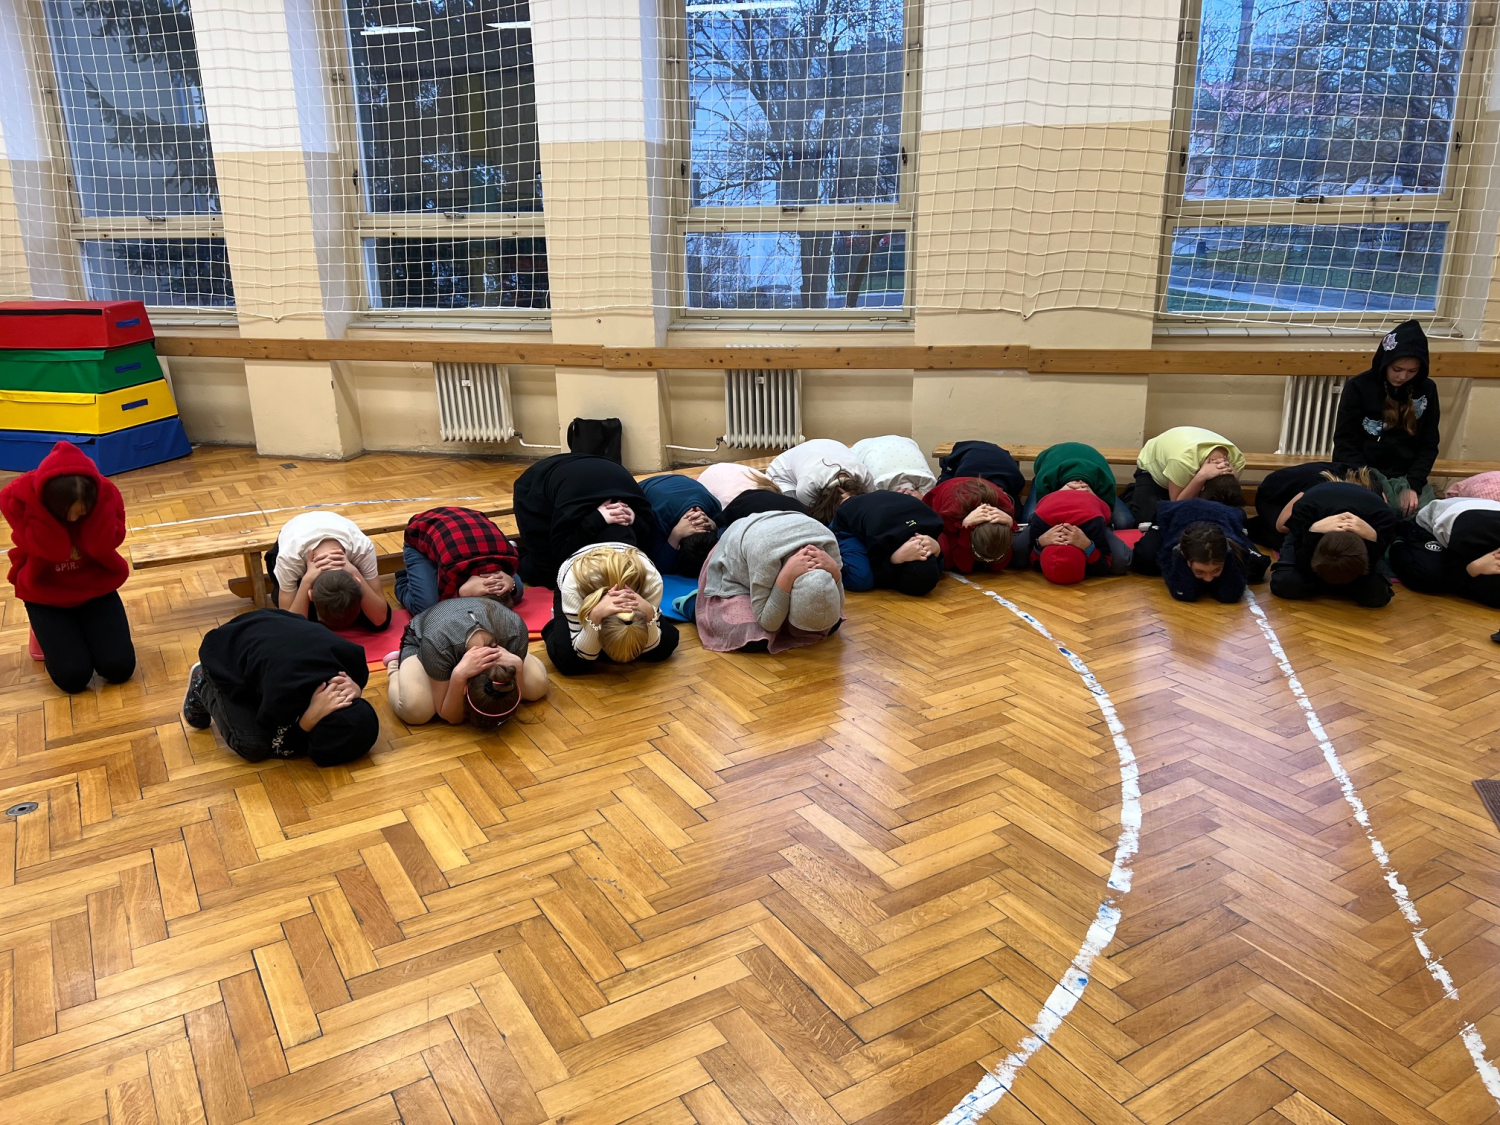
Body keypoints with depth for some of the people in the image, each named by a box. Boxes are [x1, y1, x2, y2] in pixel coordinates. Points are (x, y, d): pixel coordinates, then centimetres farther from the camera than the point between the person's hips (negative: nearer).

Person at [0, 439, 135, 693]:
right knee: (73, 677, -14)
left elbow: (103, 546, -28)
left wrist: (88, 507, -32)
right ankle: (47, 630, 19)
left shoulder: (104, 491, -20)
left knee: (120, 668, -12)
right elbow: (49, 550, -30)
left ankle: (85, 625, 20)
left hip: (96, 587, 1)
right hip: (45, 593, -1)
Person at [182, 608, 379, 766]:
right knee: (254, 747, -15)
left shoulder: (353, 657, -30)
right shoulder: (284, 693, -43)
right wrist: (311, 718, -43)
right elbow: (277, 747, -23)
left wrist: (354, 692, -32)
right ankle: (203, 686, 9)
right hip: (225, 654, -5)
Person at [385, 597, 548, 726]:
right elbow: (451, 716, -31)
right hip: (421, 643, -3)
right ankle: (395, 666, 5)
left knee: (538, 686, -13)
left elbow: (514, 698, -23)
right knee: (415, 711, -33)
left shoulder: (516, 632, -39)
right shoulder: (438, 645, -46)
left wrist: (517, 667, -43)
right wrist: (459, 675, -50)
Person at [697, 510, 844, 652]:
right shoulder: (764, 555, -45)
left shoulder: (828, 543, -32)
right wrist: (788, 575, -49)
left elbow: (835, 609, -21)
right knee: (754, 641, -26)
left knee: (831, 625, -8)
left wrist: (834, 570, -40)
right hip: (734, 564, -4)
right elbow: (767, 623, -34)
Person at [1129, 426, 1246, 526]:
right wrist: (1201, 477, -51)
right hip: (1153, 469, -5)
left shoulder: (1237, 459, -31)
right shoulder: (1183, 460, -47)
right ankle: (1135, 494, 9)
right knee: (1147, 518, -28)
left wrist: (1234, 478, -41)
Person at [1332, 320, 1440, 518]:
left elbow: (1429, 445, 7)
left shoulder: (1427, 390, 6)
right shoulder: (1358, 387, -4)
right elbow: (1345, 442, -5)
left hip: (1407, 476, 3)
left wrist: (1414, 485, -9)